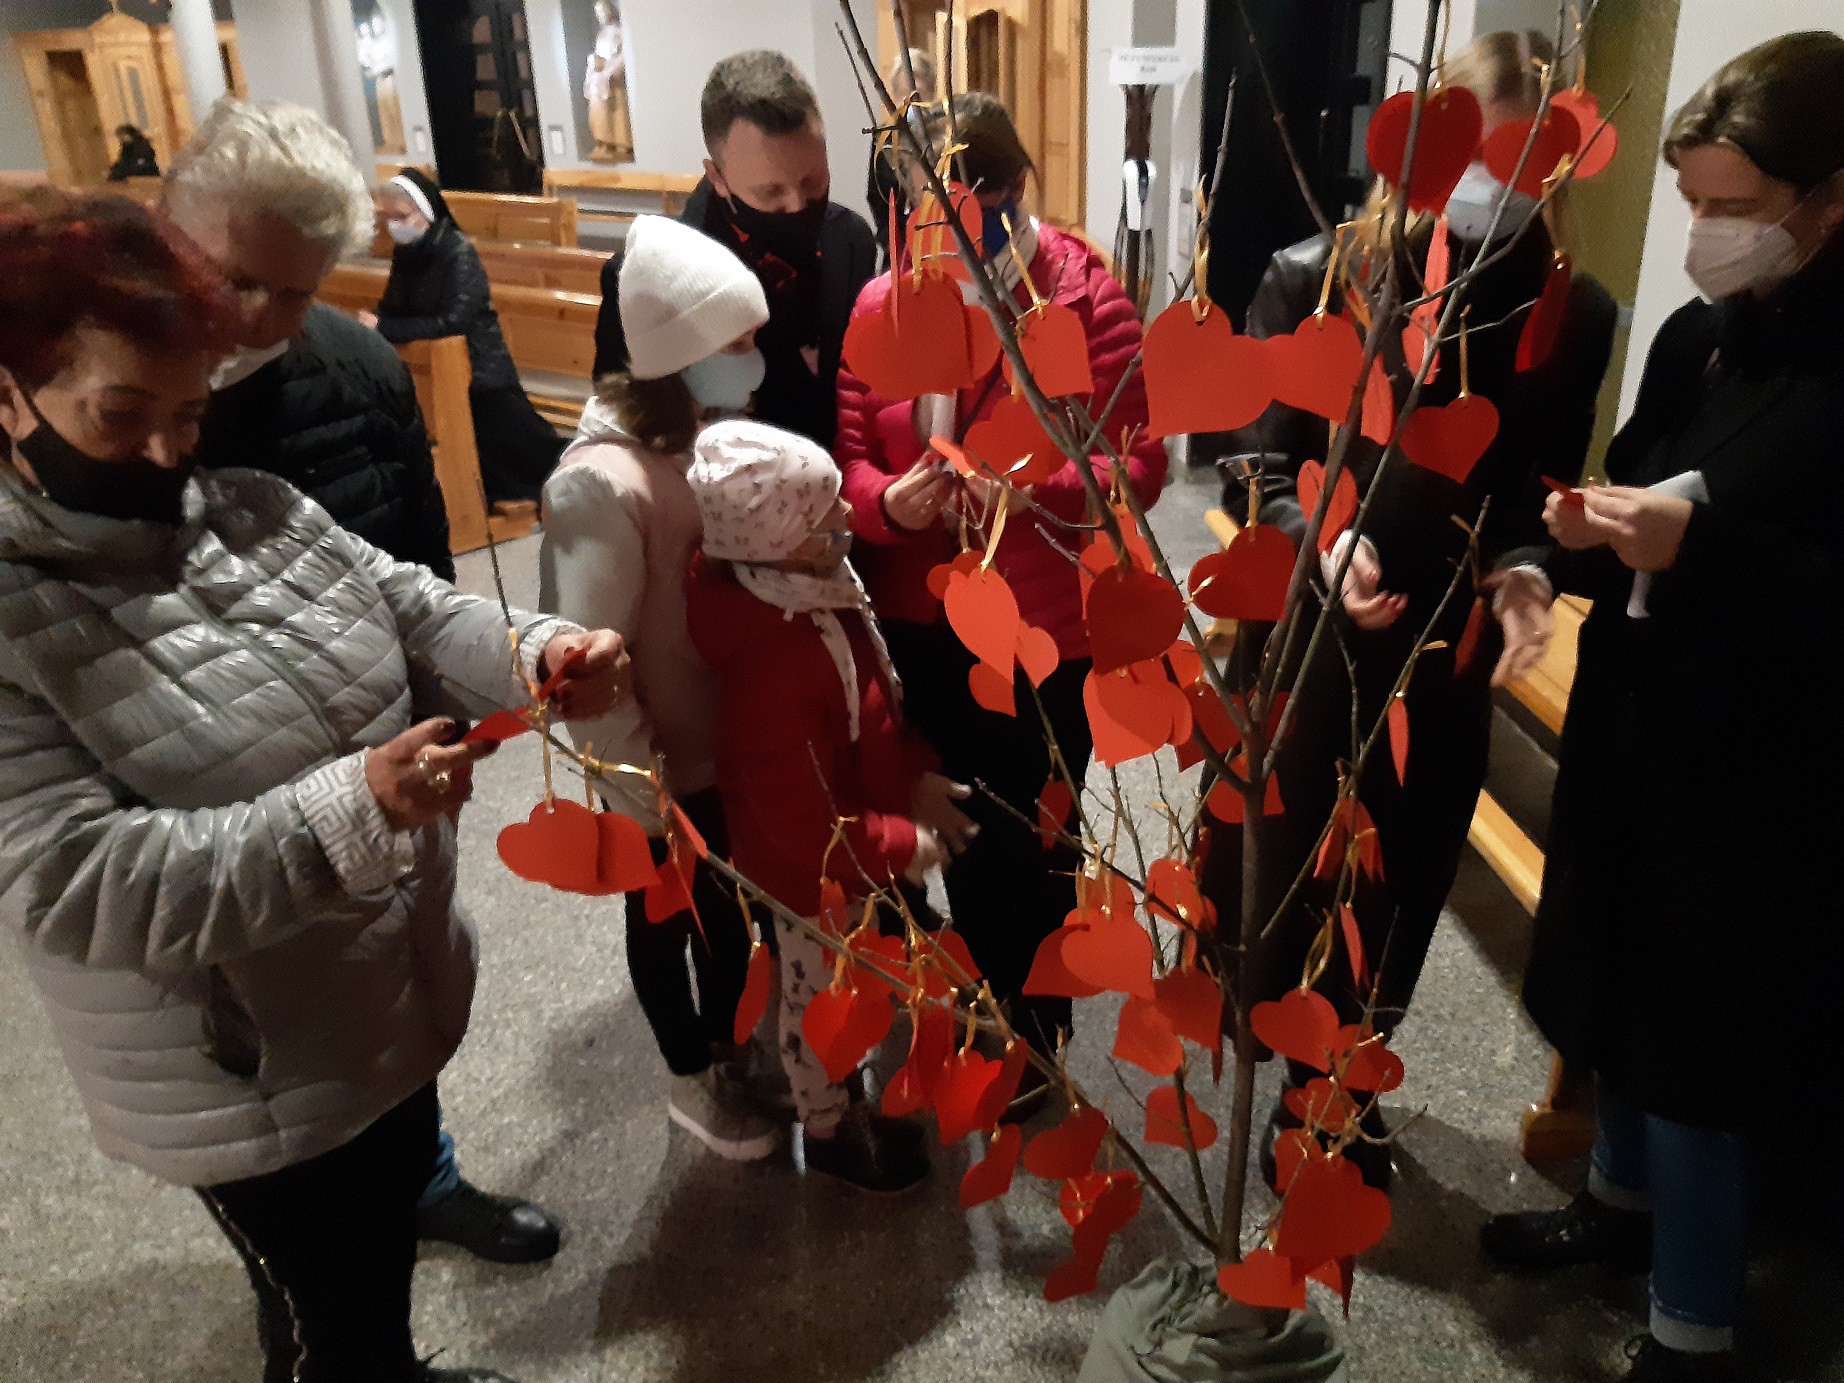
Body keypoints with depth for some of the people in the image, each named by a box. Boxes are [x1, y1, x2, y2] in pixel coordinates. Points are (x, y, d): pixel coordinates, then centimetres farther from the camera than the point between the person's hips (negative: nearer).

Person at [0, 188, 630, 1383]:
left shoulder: (259, 510, -2)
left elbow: (417, 609, -1)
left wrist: (542, 652, -24)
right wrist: (348, 810, -40)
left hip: (398, 991, 7)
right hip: (244, 1073, -7)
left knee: (397, 1208, 31)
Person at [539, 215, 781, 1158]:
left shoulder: (723, 434, -6)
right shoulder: (604, 484, -28)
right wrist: (642, 796, -17)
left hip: (741, 735, 6)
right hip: (666, 761, -6)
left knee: (730, 901, 24)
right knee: (667, 916, 18)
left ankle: (729, 1050, 50)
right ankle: (694, 1081, 43)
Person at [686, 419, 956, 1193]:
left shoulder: (813, 591, -9)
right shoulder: (772, 666, -38)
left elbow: (874, 708, 7)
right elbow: (802, 827, -31)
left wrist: (918, 776, 2)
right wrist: (905, 846, -20)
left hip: (852, 845, 8)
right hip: (820, 875, -8)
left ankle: (843, 1095, 55)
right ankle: (827, 1131, 44)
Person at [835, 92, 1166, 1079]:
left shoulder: (1084, 297, -10)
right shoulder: (880, 304, 1)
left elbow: (1138, 463, -14)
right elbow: (847, 454, 1)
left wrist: (1032, 490, -30)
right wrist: (885, 501, -21)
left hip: (1045, 629, -4)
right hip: (921, 626, 4)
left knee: (1034, 839, 11)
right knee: (962, 827, 21)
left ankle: (1040, 1034, 36)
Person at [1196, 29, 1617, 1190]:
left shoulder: (1574, 315, -3)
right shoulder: (1315, 280, -10)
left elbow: (1547, 492, 2)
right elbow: (1251, 465, -8)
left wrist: (1523, 571, -19)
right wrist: (1319, 542, -26)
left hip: (1445, 651, 2)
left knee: (1400, 883, 15)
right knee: (1273, 862, 13)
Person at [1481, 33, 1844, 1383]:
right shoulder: (1694, 336, 6)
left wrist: (1700, 548, -29)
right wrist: (1591, 535, -7)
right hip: (1630, 730, 7)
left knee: (1696, 1044, 3)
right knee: (1615, 986, 20)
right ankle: (1623, 1197, 44)